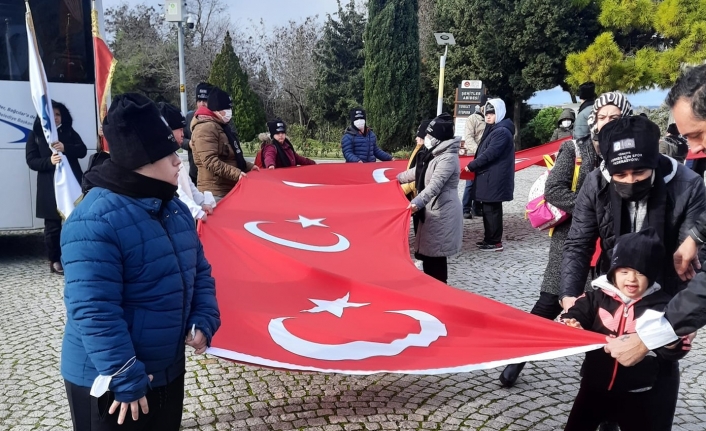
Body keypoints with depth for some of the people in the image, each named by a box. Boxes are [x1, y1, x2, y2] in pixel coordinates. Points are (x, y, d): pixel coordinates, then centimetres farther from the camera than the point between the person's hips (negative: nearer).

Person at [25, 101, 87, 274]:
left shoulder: (70, 132, 12)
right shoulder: (35, 135, 7)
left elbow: (82, 151, 0)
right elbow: (31, 161, 0)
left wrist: (65, 148, -19)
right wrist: (49, 161, -19)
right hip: (49, 186, -1)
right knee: (52, 224, 2)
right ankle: (54, 260, 12)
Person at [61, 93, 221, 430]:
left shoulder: (174, 208, 3)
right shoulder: (95, 221, -25)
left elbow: (199, 272, 10)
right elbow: (93, 312, -28)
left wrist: (203, 322, -4)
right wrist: (125, 379, -24)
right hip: (109, 382, -8)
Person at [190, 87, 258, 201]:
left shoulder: (222, 126, 18)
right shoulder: (206, 128, -15)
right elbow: (210, 161, -25)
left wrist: (249, 166, 15)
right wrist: (236, 173, -29)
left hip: (229, 188, 10)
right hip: (215, 192, -10)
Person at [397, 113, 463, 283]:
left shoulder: (448, 158, -18)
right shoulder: (436, 153, 12)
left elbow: (435, 185, -30)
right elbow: (418, 172, 27)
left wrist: (417, 202, -41)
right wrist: (397, 178, 34)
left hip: (442, 212, -10)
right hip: (433, 209, 10)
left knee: (435, 254, -4)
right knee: (426, 251, 14)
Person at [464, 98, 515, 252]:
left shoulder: (502, 131, -15)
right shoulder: (493, 129, 18)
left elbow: (489, 154, -22)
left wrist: (471, 166, -14)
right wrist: (475, 166, 10)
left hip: (495, 179, -10)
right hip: (490, 178, 10)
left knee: (492, 210, -5)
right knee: (488, 209, 15)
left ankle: (495, 242, 2)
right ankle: (489, 239, 23)